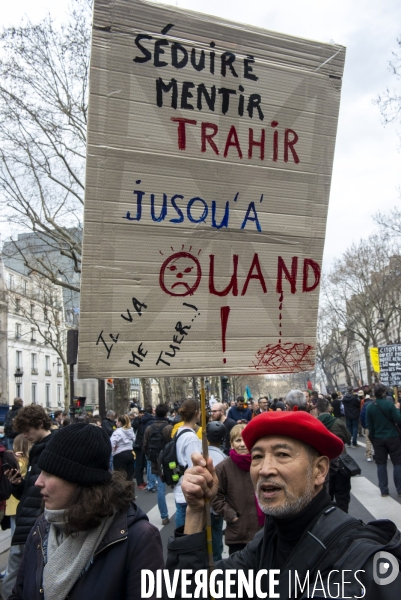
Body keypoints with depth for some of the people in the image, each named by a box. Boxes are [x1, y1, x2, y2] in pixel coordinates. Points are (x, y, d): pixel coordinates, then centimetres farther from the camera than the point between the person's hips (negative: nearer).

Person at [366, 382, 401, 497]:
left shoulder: (370, 407, -2)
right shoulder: (390, 404, -14)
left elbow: (369, 425, 2)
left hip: (378, 439, 3)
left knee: (381, 465, 8)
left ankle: (383, 490, 9)